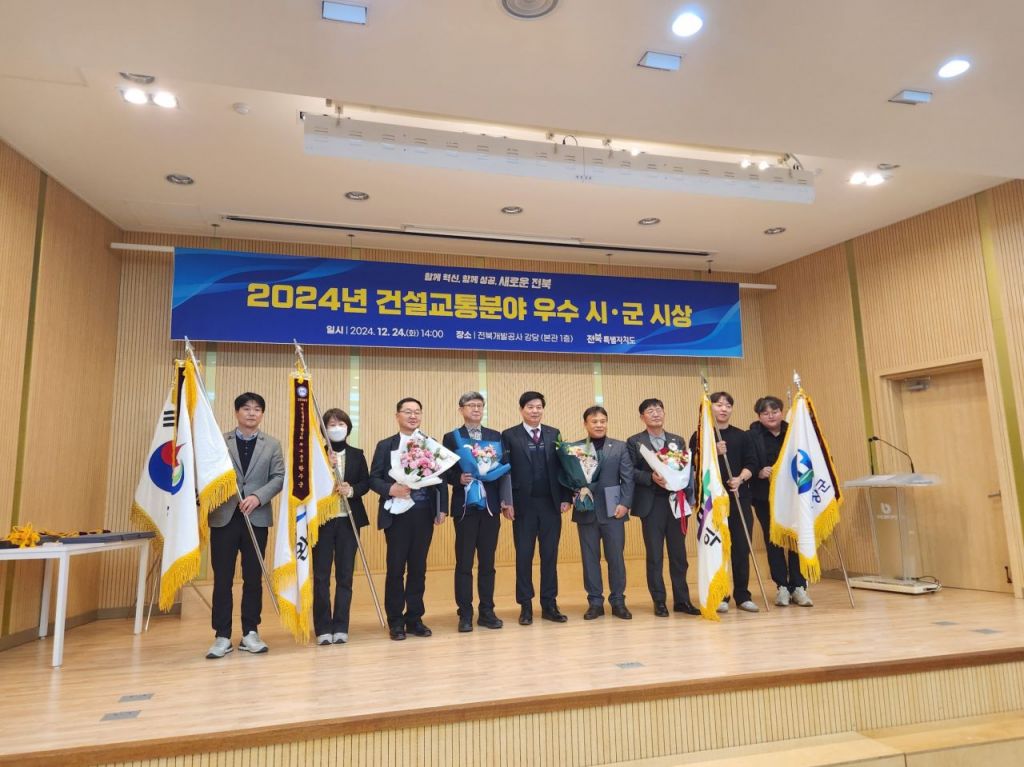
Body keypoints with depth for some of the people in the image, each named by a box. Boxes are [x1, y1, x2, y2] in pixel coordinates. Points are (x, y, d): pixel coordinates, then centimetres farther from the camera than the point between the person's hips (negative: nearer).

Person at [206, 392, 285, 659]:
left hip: (257, 518, 1)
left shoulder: (272, 444, 9)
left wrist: (258, 497, -15)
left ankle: (250, 633, 16)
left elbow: (279, 477, -1)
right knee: (222, 579, 2)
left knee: (253, 578, 7)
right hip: (224, 516, -1)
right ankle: (222, 636, 11)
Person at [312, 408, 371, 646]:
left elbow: (366, 483, 4)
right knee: (321, 576, 1)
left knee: (345, 575, 6)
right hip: (322, 520, -2)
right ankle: (323, 628, 11)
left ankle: (341, 627, 15)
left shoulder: (357, 455, 7)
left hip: (349, 520, 2)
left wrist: (352, 489, -16)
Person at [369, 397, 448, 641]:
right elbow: (374, 479, -1)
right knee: (396, 569, 4)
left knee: (418, 568, 9)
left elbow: (441, 478, 6)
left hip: (424, 514, 2)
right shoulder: (385, 445, 3)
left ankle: (414, 619, 21)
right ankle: (395, 621, 17)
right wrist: (390, 489, -20)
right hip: (397, 514, -2)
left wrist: (442, 508, -1)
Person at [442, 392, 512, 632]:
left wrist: (506, 499, -3)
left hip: (491, 505, 2)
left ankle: (487, 612, 19)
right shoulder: (451, 438, 4)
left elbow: (505, 468, 5)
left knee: (488, 562, 9)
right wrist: (458, 479, -20)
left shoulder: (496, 437, 10)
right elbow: (445, 471, -1)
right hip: (465, 506, -2)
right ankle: (465, 615, 12)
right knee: (464, 562, 3)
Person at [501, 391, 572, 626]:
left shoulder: (554, 434, 9)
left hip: (551, 503, 3)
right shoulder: (509, 435, -1)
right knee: (524, 555, 6)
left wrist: (565, 498, 2)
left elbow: (561, 467, 7)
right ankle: (525, 606, 16)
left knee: (550, 555, 8)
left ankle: (549, 605, 18)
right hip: (524, 504, -2)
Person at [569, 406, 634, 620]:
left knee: (616, 557, 5)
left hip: (613, 510, 0)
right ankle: (595, 602, 17)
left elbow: (628, 478, 2)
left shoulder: (620, 447, 6)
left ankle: (618, 601, 18)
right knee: (590, 558, 6)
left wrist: (624, 503, -7)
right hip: (586, 511, 0)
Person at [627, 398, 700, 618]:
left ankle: (681, 600, 18)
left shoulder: (678, 441, 13)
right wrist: (651, 478, -19)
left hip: (676, 502, 3)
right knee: (655, 556, 3)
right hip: (651, 504, -3)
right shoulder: (634, 442, 2)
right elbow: (630, 472, -6)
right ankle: (659, 601, 12)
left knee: (679, 554, 8)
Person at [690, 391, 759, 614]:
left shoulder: (742, 436, 10)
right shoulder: (700, 436, 3)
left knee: (742, 547, 4)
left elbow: (751, 463, 4)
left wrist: (740, 479, -14)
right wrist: (714, 453, -18)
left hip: (739, 497, 2)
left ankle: (742, 595, 15)